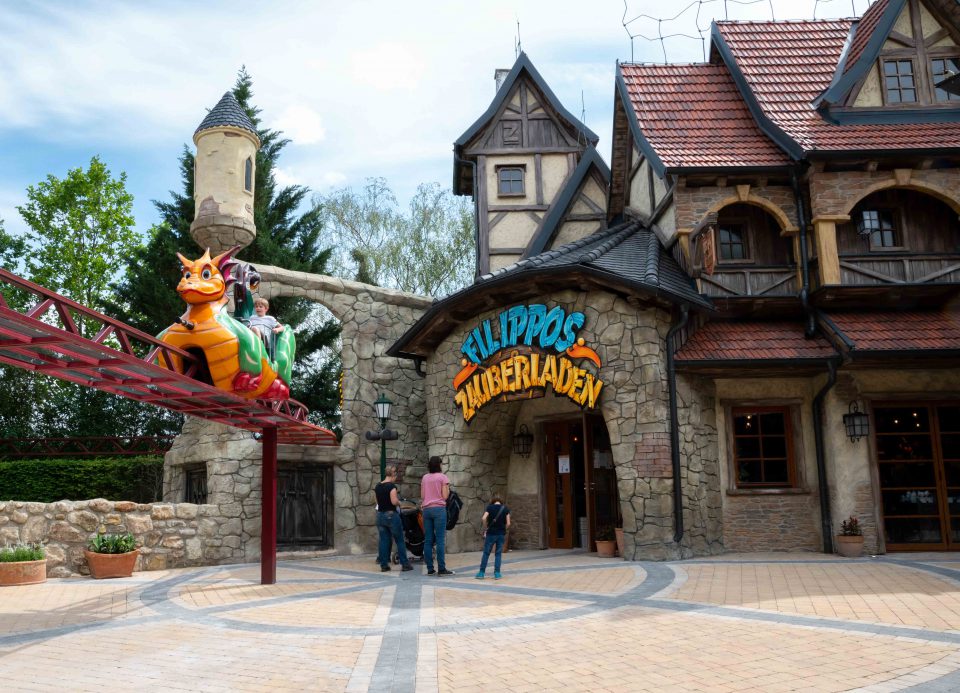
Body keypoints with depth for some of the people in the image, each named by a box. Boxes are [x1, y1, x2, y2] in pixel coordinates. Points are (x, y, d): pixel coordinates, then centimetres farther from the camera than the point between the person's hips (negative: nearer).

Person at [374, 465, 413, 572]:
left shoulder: (377, 487, 7)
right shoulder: (391, 486, -14)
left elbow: (377, 502, 12)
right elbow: (394, 501, -21)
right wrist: (399, 502, -1)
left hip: (380, 515, 6)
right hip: (391, 515, -6)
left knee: (383, 541, 9)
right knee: (399, 540, 3)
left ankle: (384, 564, 8)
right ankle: (405, 564, 6)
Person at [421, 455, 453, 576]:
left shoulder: (425, 478, 11)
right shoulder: (442, 477, -3)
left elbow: (422, 496, 12)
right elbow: (445, 496, -6)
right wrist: (448, 489, 12)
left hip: (426, 509, 5)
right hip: (439, 509, -5)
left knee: (428, 540, 5)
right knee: (440, 539, -4)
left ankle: (430, 568, 6)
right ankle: (441, 568, -5)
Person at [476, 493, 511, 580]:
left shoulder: (490, 507, -2)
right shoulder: (505, 509, 2)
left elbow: (483, 519, -15)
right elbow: (508, 523, -4)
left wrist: (485, 529, -3)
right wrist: (504, 530, 12)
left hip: (491, 533, -1)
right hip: (501, 534, 1)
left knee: (486, 553, 5)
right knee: (498, 554, 9)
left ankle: (481, 573, 6)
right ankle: (497, 573, 5)